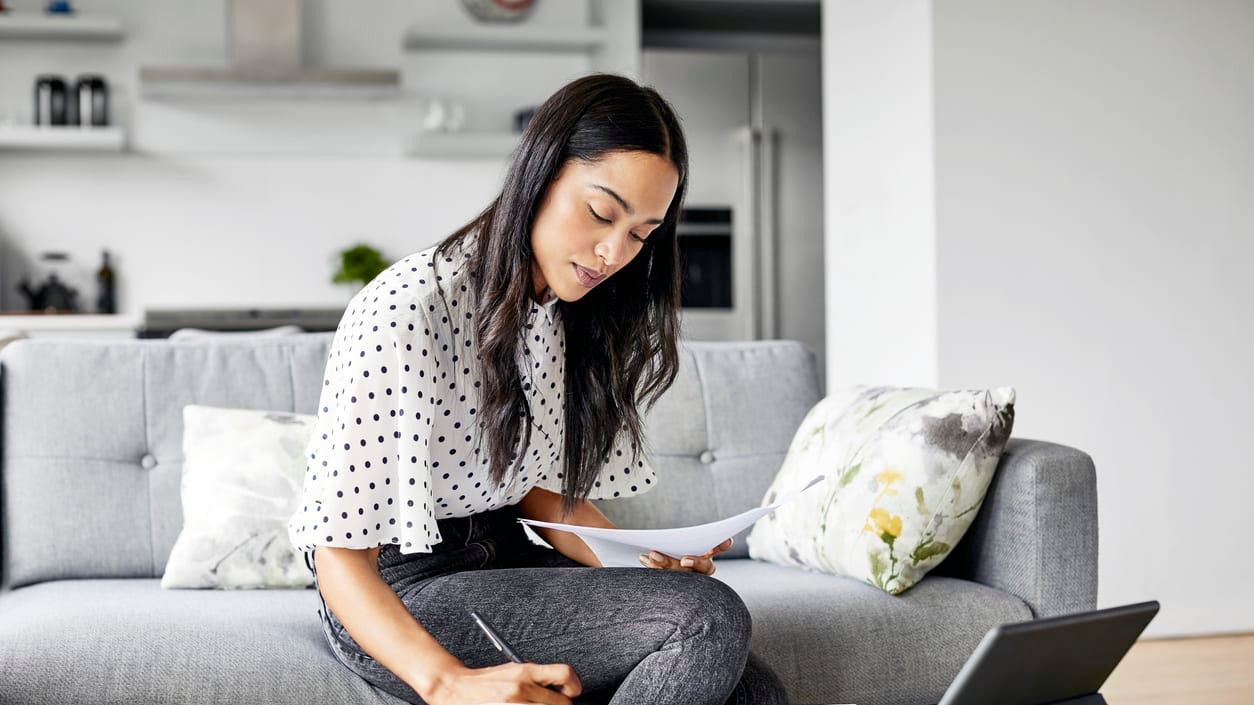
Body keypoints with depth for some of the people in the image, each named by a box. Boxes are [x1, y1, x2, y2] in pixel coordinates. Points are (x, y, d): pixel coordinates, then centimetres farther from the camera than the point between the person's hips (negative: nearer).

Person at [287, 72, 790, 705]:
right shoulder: (404, 310, -22)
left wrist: (647, 565, -7)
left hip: (505, 558, 7)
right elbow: (339, 555, -24)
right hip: (396, 596, -7)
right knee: (712, 618, -24)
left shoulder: (563, 312, 6)